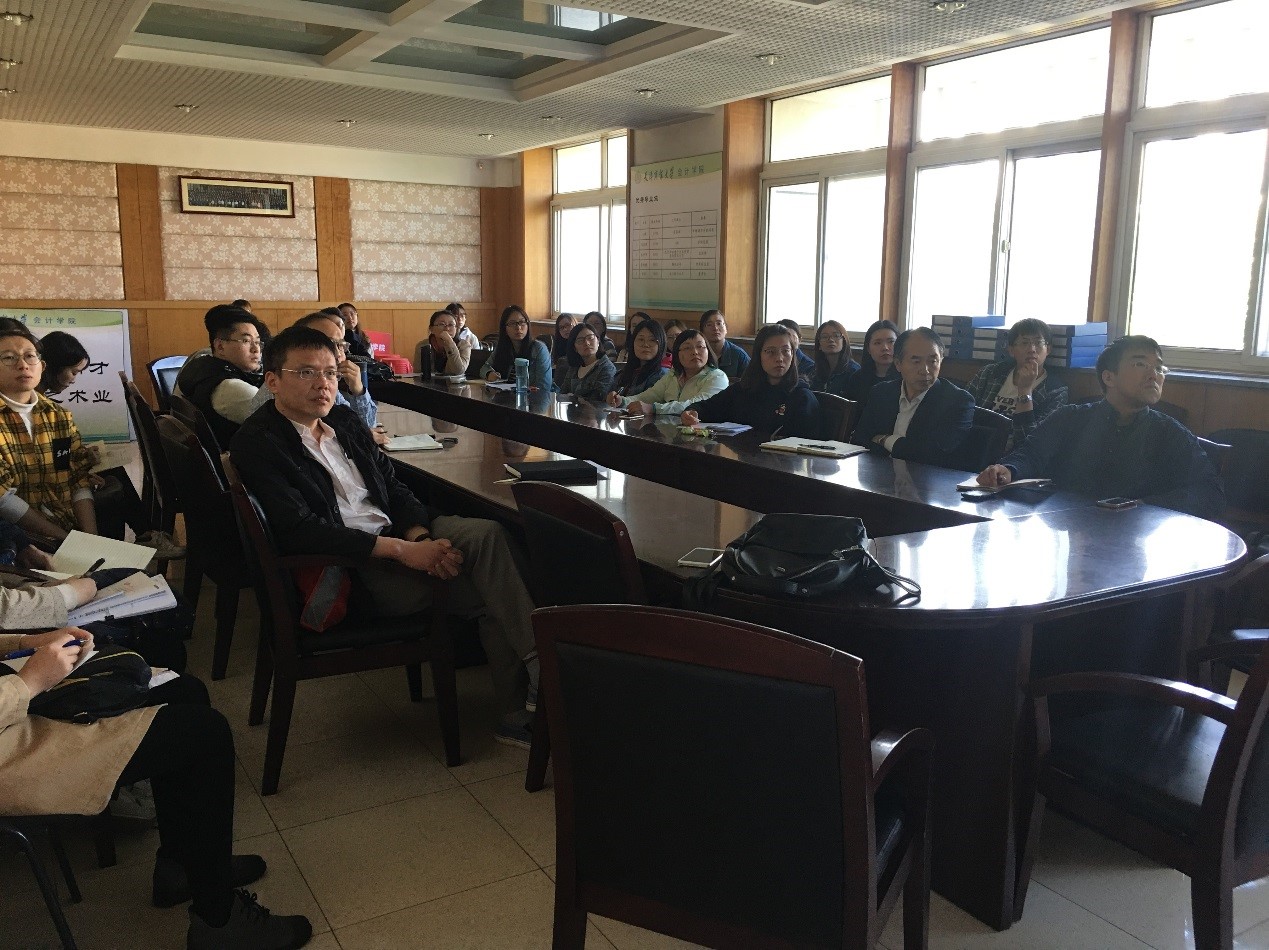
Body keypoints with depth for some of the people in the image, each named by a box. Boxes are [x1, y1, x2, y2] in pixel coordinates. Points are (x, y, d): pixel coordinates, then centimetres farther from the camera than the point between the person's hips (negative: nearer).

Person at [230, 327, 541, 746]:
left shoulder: (344, 419, 15)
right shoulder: (257, 444, -8)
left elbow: (393, 486, 12)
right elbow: (300, 531, -19)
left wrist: (421, 537, -11)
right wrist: (400, 550, -25)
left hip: (399, 533, 7)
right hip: (343, 562, -7)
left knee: (486, 533, -19)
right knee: (488, 588, -22)